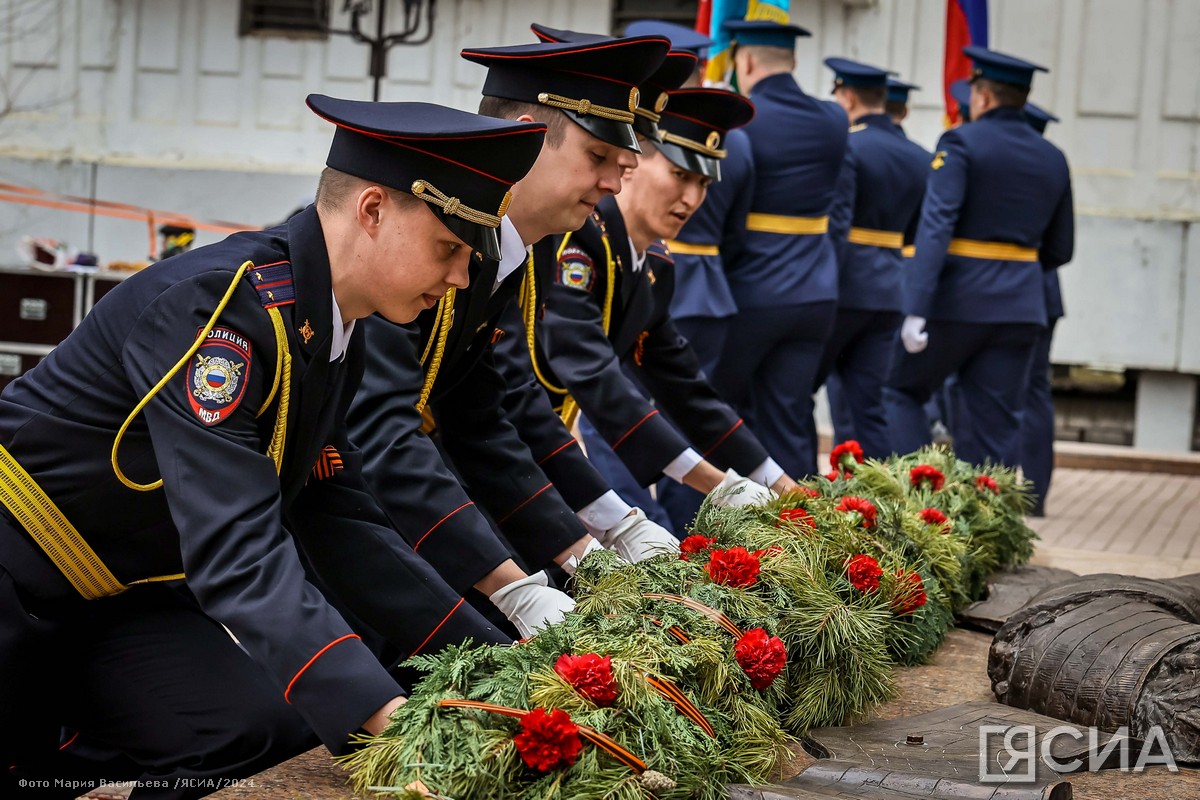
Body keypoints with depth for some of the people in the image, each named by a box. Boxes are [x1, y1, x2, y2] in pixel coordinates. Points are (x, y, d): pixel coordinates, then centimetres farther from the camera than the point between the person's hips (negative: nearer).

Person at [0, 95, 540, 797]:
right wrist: (385, 714, -44)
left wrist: (498, 660, -5)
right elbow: (237, 549, -36)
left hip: (116, 597, 8)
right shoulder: (216, 304, -28)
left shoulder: (335, 336, 0)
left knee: (263, 727, -11)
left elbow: (337, 523, 2)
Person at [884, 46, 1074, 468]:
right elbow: (1060, 251, 14)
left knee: (901, 392, 11)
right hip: (1021, 306, 5)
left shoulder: (961, 143, -7)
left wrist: (916, 309, -23)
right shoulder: (1053, 159, 10)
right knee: (998, 424, 7)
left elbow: (935, 227, -18)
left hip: (958, 301, -5)